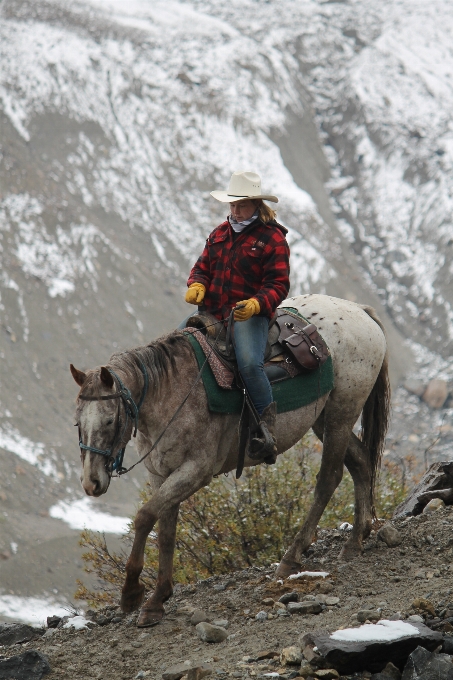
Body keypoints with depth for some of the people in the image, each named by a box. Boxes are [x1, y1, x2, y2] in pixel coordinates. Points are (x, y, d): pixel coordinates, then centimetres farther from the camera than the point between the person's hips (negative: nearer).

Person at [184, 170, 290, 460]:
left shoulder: (272, 238, -3)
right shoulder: (220, 233, 17)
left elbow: (278, 285, -7)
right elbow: (203, 266, 22)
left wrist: (256, 304, -27)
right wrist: (196, 285, -4)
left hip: (250, 314, -7)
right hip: (212, 311, 7)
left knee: (249, 363, -33)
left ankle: (267, 424, -19)